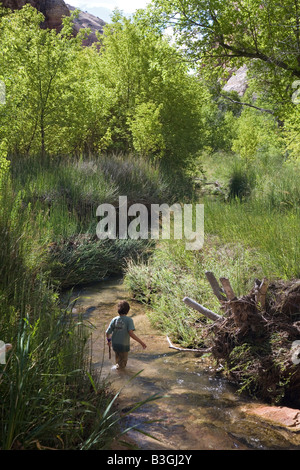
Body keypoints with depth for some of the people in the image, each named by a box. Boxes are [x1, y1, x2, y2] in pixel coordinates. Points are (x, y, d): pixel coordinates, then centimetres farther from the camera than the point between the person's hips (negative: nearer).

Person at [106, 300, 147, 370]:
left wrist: (108, 340, 18)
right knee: (122, 364, 20)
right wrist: (141, 342, -26)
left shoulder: (114, 320, -5)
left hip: (115, 344, 4)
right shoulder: (129, 320, -16)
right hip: (124, 346, -4)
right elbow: (131, 333, -28)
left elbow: (107, 333, -3)